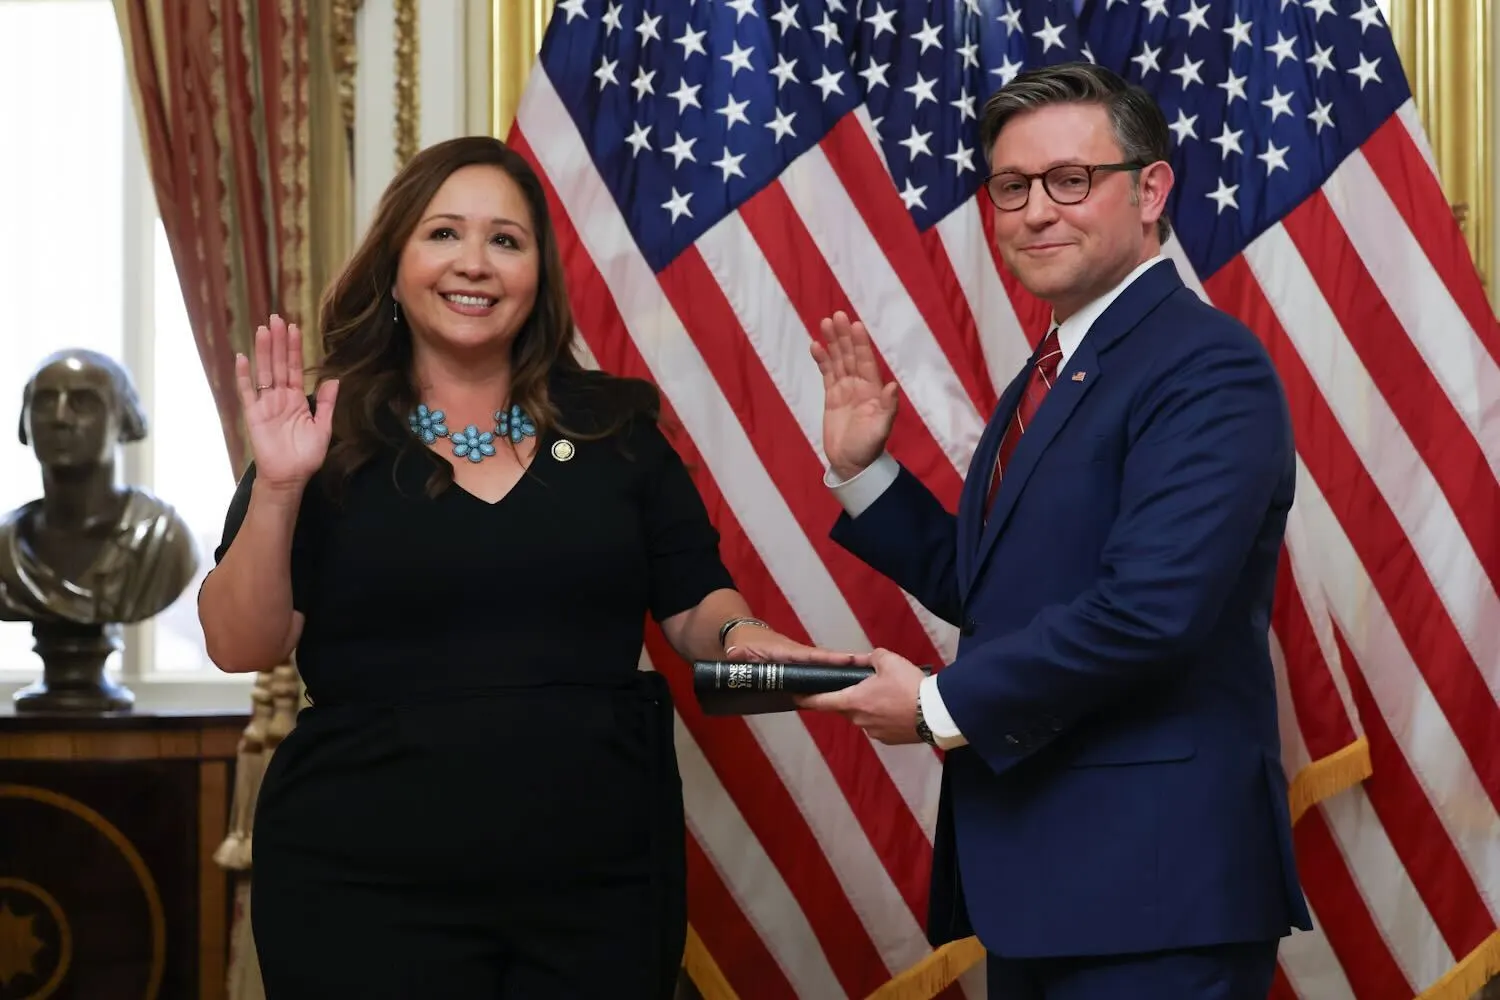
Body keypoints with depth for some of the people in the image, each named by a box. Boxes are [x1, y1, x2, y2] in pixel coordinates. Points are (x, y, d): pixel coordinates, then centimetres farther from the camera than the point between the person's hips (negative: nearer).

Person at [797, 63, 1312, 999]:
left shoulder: (1205, 365, -14)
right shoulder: (1051, 375, 15)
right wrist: (864, 468, 8)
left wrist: (942, 704, -15)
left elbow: (1151, 606, -24)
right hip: (1037, 868, 9)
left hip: (1150, 880, -9)